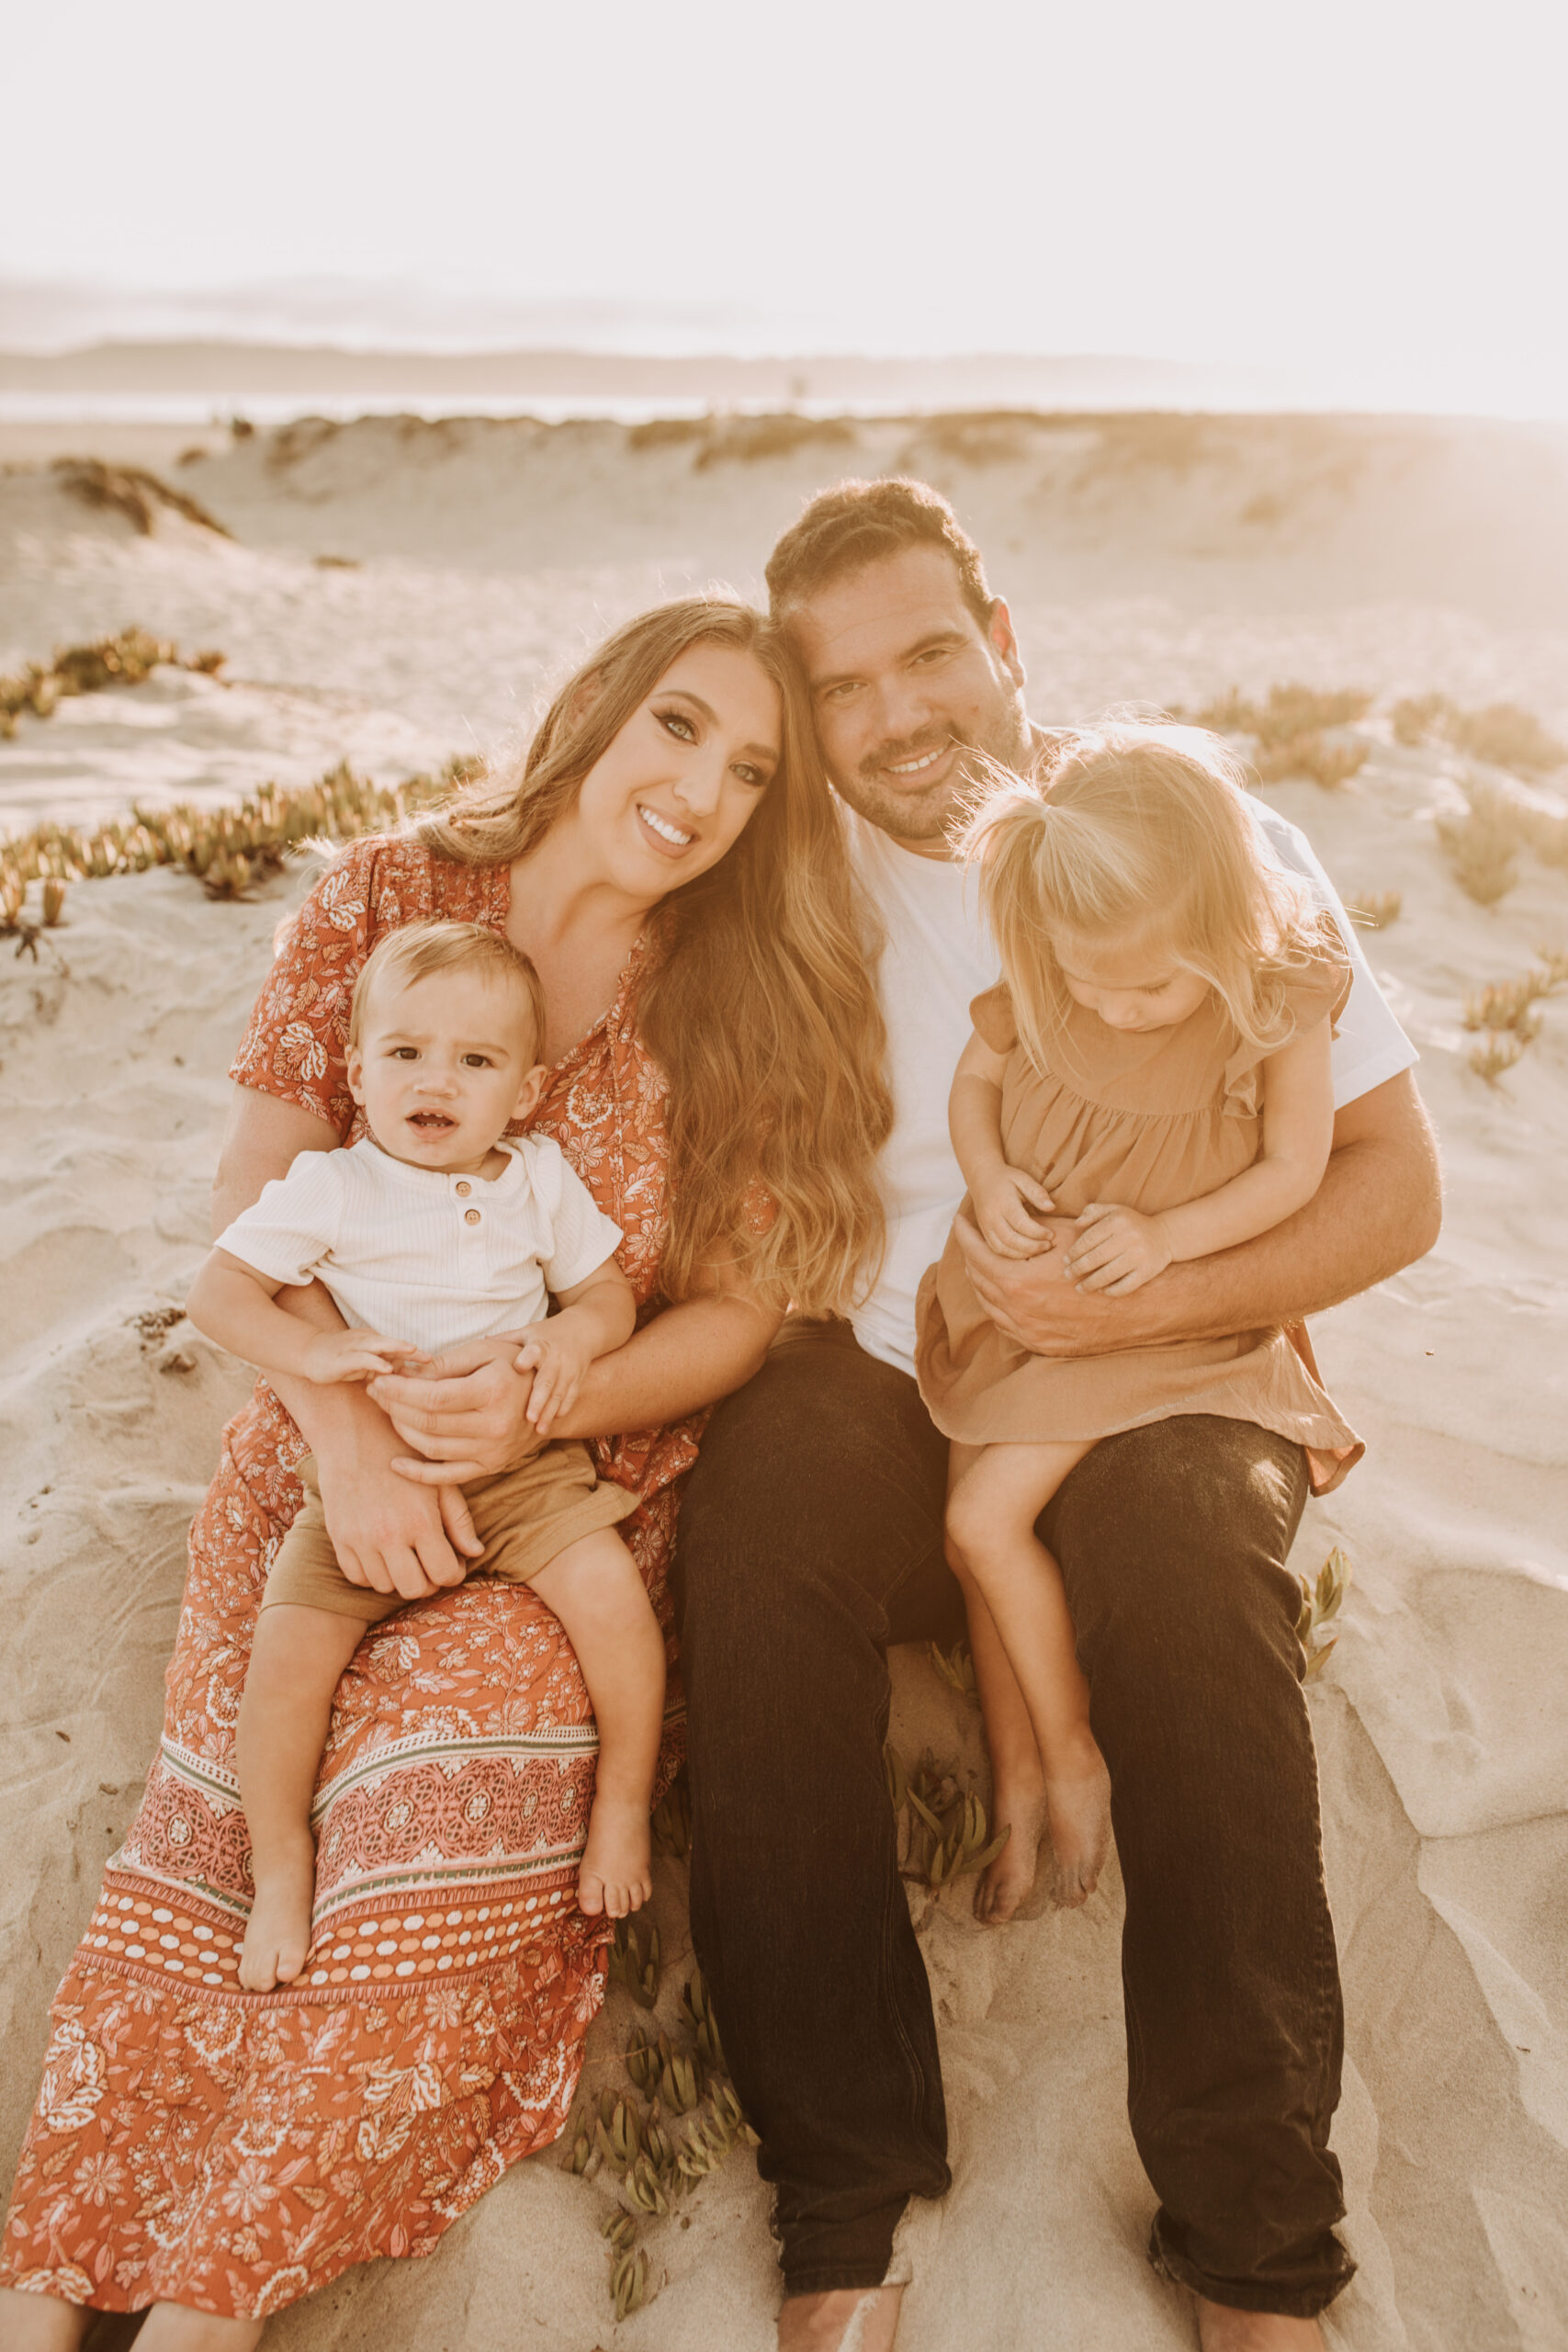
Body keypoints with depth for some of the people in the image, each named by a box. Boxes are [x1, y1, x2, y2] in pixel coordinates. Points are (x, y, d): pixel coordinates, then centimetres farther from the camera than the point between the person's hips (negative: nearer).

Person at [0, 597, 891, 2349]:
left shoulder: (745, 1009, -1)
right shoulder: (380, 900, -2)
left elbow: (741, 1306, -3)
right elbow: (254, 1206, -3)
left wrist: (551, 1399, -20)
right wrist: (353, 1436, -16)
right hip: (327, 1462, 1)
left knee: (457, 1792, -23)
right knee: (233, 1798, -16)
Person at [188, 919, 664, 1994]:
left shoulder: (540, 1179, 5)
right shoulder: (330, 1188, -3)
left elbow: (612, 1291, 10)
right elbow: (217, 1290, -4)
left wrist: (577, 1333, -15)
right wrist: (316, 1351, -21)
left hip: (523, 1461, 1)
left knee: (617, 1600, -21)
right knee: (290, 1644, -19)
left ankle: (623, 1807, 5)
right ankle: (283, 1868, 7)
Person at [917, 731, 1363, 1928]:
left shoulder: (1279, 1007, -19)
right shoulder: (1038, 991, -12)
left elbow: (1294, 1169, -12)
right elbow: (974, 1080, 5)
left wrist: (1163, 1235, -23)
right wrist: (990, 1179, -14)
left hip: (1151, 1317, -4)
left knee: (985, 1518, -13)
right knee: (989, 1534, 7)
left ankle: (1069, 1753, 11)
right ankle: (1020, 1783, 26)